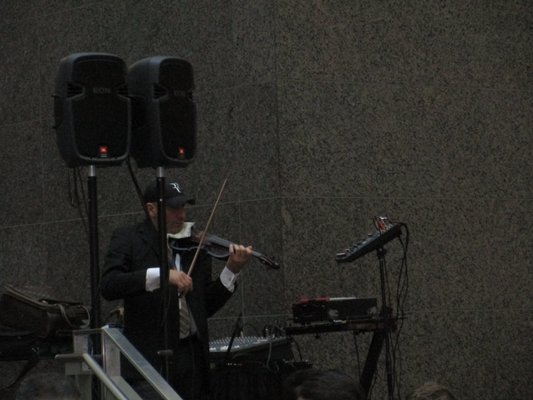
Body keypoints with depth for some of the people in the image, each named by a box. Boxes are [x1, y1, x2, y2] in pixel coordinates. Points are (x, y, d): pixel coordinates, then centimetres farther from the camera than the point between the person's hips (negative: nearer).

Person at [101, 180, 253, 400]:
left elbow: (207, 306, 14)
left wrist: (232, 270, 0)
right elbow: (108, 286, -15)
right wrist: (160, 274, -25)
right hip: (149, 358, -4)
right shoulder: (128, 239, 2)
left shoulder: (194, 245, 12)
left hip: (192, 356, 4)